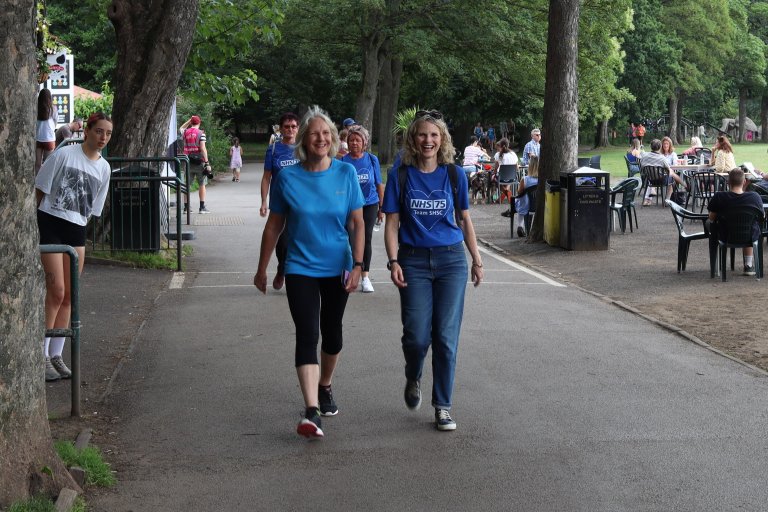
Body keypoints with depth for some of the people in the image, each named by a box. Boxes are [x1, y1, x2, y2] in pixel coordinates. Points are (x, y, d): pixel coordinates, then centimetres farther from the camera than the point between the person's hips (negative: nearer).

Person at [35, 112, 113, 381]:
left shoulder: (104, 168, 9)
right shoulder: (64, 155, -8)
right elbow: (40, 189, -5)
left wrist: (79, 224, 13)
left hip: (77, 230, 6)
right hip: (50, 222, -6)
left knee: (68, 296, 7)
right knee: (56, 291, -11)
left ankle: (56, 354, 17)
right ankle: (42, 355, -3)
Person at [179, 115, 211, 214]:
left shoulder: (185, 132, 5)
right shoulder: (200, 133, -7)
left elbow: (181, 128, 32)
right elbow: (203, 148, -14)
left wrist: (189, 120, 25)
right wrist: (207, 163, -14)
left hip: (188, 161, 4)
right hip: (199, 161, -4)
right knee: (202, 184, 3)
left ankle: (186, 207, 8)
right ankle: (202, 207, 0)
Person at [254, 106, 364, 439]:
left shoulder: (346, 173, -6)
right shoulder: (288, 178, -7)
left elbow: (357, 223, -2)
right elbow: (273, 227, 1)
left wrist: (357, 265, -10)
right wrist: (262, 270, 6)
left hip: (337, 269, 2)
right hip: (301, 270, -2)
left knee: (332, 334, 16)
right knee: (307, 335, -13)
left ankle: (325, 387, 41)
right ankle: (312, 412, -21)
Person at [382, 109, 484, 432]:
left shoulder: (453, 175, 4)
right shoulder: (401, 176, 0)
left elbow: (465, 220, 12)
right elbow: (392, 223, 1)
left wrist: (477, 260, 12)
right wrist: (394, 262, -9)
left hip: (451, 260, 1)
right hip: (414, 261, -1)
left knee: (446, 337, -2)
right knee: (417, 336, -4)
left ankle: (443, 406, 8)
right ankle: (413, 380, 29)